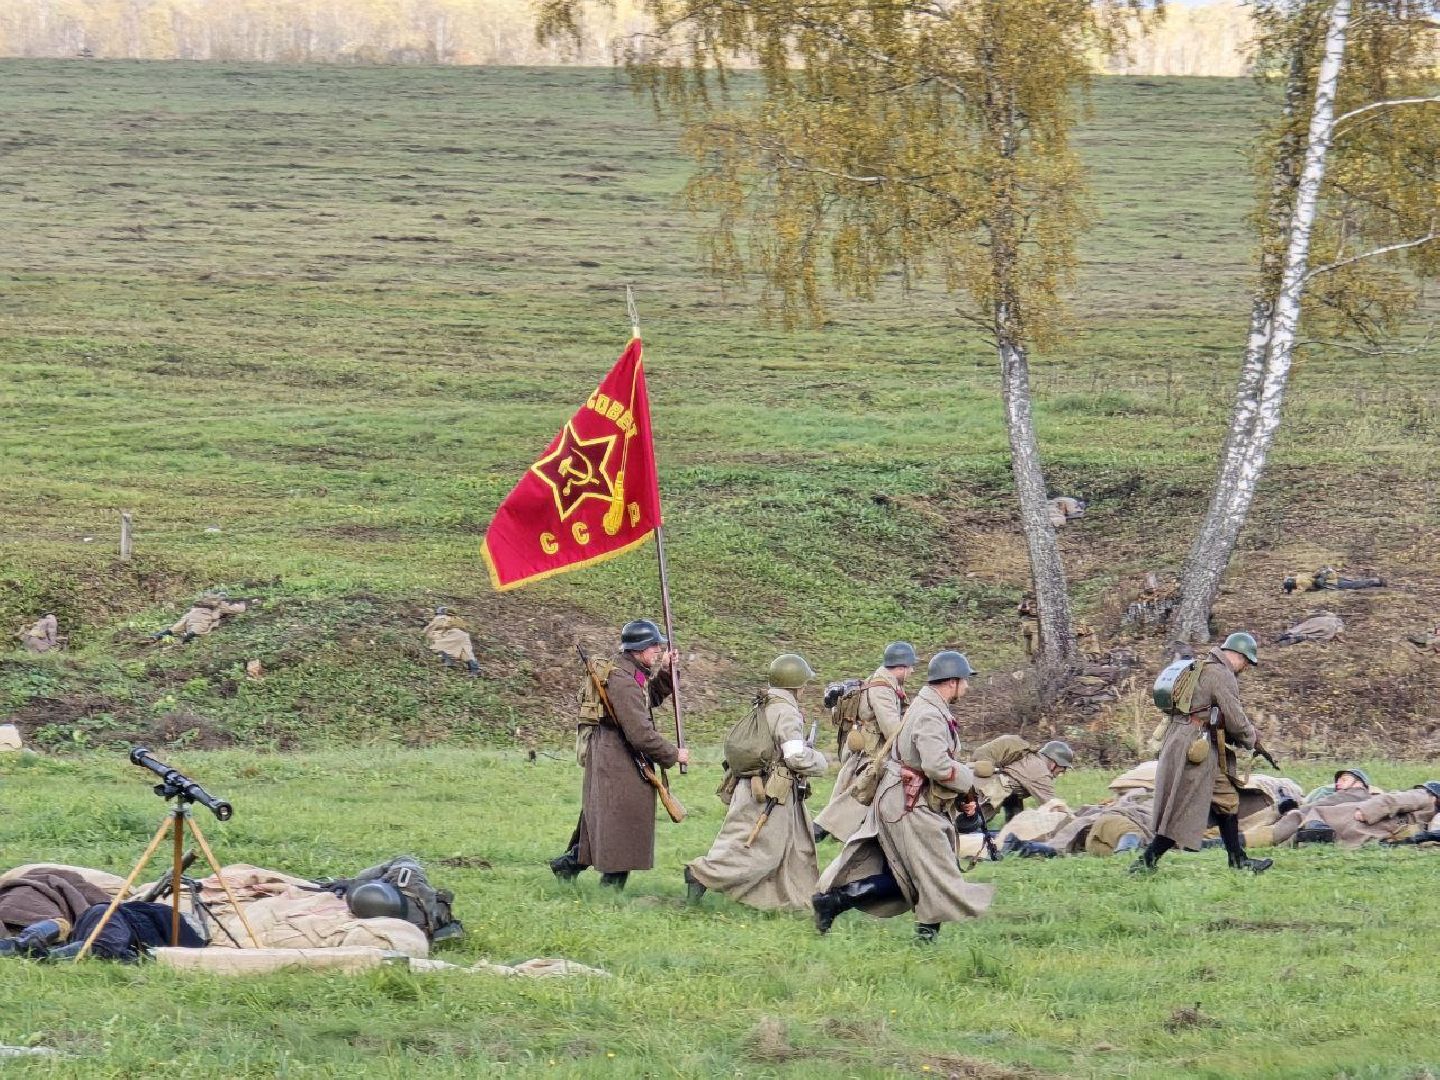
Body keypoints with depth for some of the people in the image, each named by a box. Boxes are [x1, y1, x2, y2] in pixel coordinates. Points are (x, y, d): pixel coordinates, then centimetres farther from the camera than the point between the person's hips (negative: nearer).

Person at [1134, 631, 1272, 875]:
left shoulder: (1202, 669, 18)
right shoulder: (1221, 675, -13)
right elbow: (1236, 720, -14)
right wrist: (1250, 739, 5)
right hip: (1195, 749, -10)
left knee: (1226, 800, 14)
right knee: (1184, 812, -6)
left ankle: (1238, 860, 19)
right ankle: (1146, 862, -5)